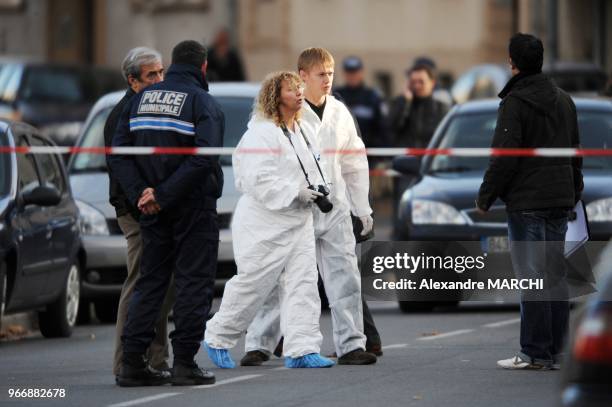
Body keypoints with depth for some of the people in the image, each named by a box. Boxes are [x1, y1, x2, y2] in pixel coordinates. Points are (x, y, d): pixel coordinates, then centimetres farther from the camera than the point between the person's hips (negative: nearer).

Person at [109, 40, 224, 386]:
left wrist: (140, 192, -6)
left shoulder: (141, 99, 9)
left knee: (150, 281, 11)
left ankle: (133, 362, 5)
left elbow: (119, 153, 2)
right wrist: (162, 194, -19)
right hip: (194, 208, -5)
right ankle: (185, 363, -1)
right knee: (194, 282, 1)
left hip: (154, 213, 5)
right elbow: (204, 158, -22)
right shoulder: (204, 103, -8)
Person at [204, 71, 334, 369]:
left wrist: (318, 189, 7)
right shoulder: (261, 134, -15)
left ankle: (301, 349, -3)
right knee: (252, 285, 0)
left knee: (303, 283, -2)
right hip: (265, 225, -8)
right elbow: (259, 180, -23)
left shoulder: (300, 131, 14)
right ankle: (217, 339, 18)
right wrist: (296, 193, -23)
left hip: (298, 222, 8)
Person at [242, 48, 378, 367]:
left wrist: (363, 209, 16)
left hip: (335, 208, 4)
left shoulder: (339, 113, 10)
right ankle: (259, 345, 6)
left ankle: (351, 345, 6)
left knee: (344, 277, 1)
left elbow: (355, 163, 17)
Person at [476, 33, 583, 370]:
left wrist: (485, 197, -6)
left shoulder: (515, 102, -11)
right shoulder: (564, 100, 14)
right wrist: (574, 192, 24)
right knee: (556, 275, 10)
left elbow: (504, 156, -14)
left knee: (531, 277, -6)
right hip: (560, 201, 7)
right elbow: (575, 152, 20)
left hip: (527, 202, -7)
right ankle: (554, 351, 13)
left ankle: (535, 353, -6)